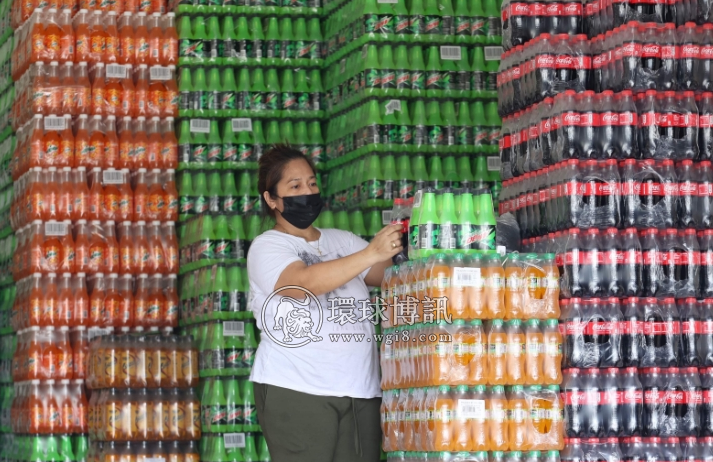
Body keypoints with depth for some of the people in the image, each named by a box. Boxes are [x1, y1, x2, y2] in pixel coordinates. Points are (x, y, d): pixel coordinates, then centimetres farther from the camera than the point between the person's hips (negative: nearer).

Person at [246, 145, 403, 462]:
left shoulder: (343, 241, 20)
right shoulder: (267, 247, 0)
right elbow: (303, 282, -19)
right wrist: (371, 253, -27)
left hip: (360, 390, 5)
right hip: (296, 391, -5)